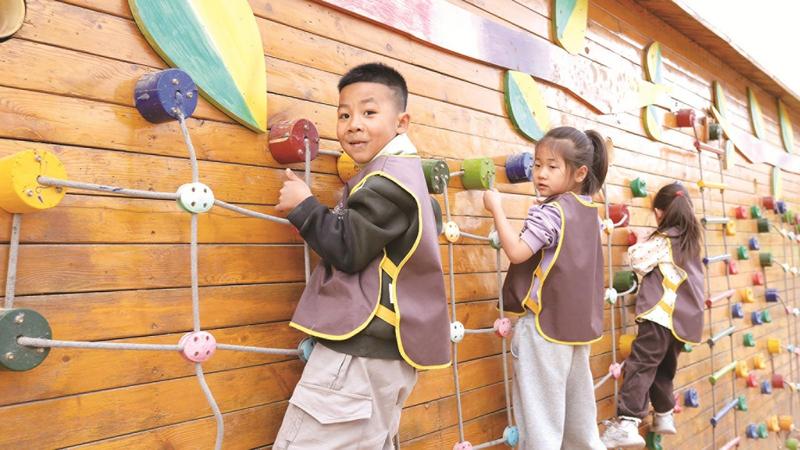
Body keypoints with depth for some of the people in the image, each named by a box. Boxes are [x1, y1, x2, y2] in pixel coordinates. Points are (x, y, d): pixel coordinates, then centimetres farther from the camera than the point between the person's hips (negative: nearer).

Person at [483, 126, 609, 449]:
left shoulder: (551, 211, -17)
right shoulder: (589, 211, 9)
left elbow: (516, 251, -26)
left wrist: (496, 207, -17)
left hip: (544, 325, -8)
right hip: (577, 323, 9)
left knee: (541, 422, 0)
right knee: (579, 417, 20)